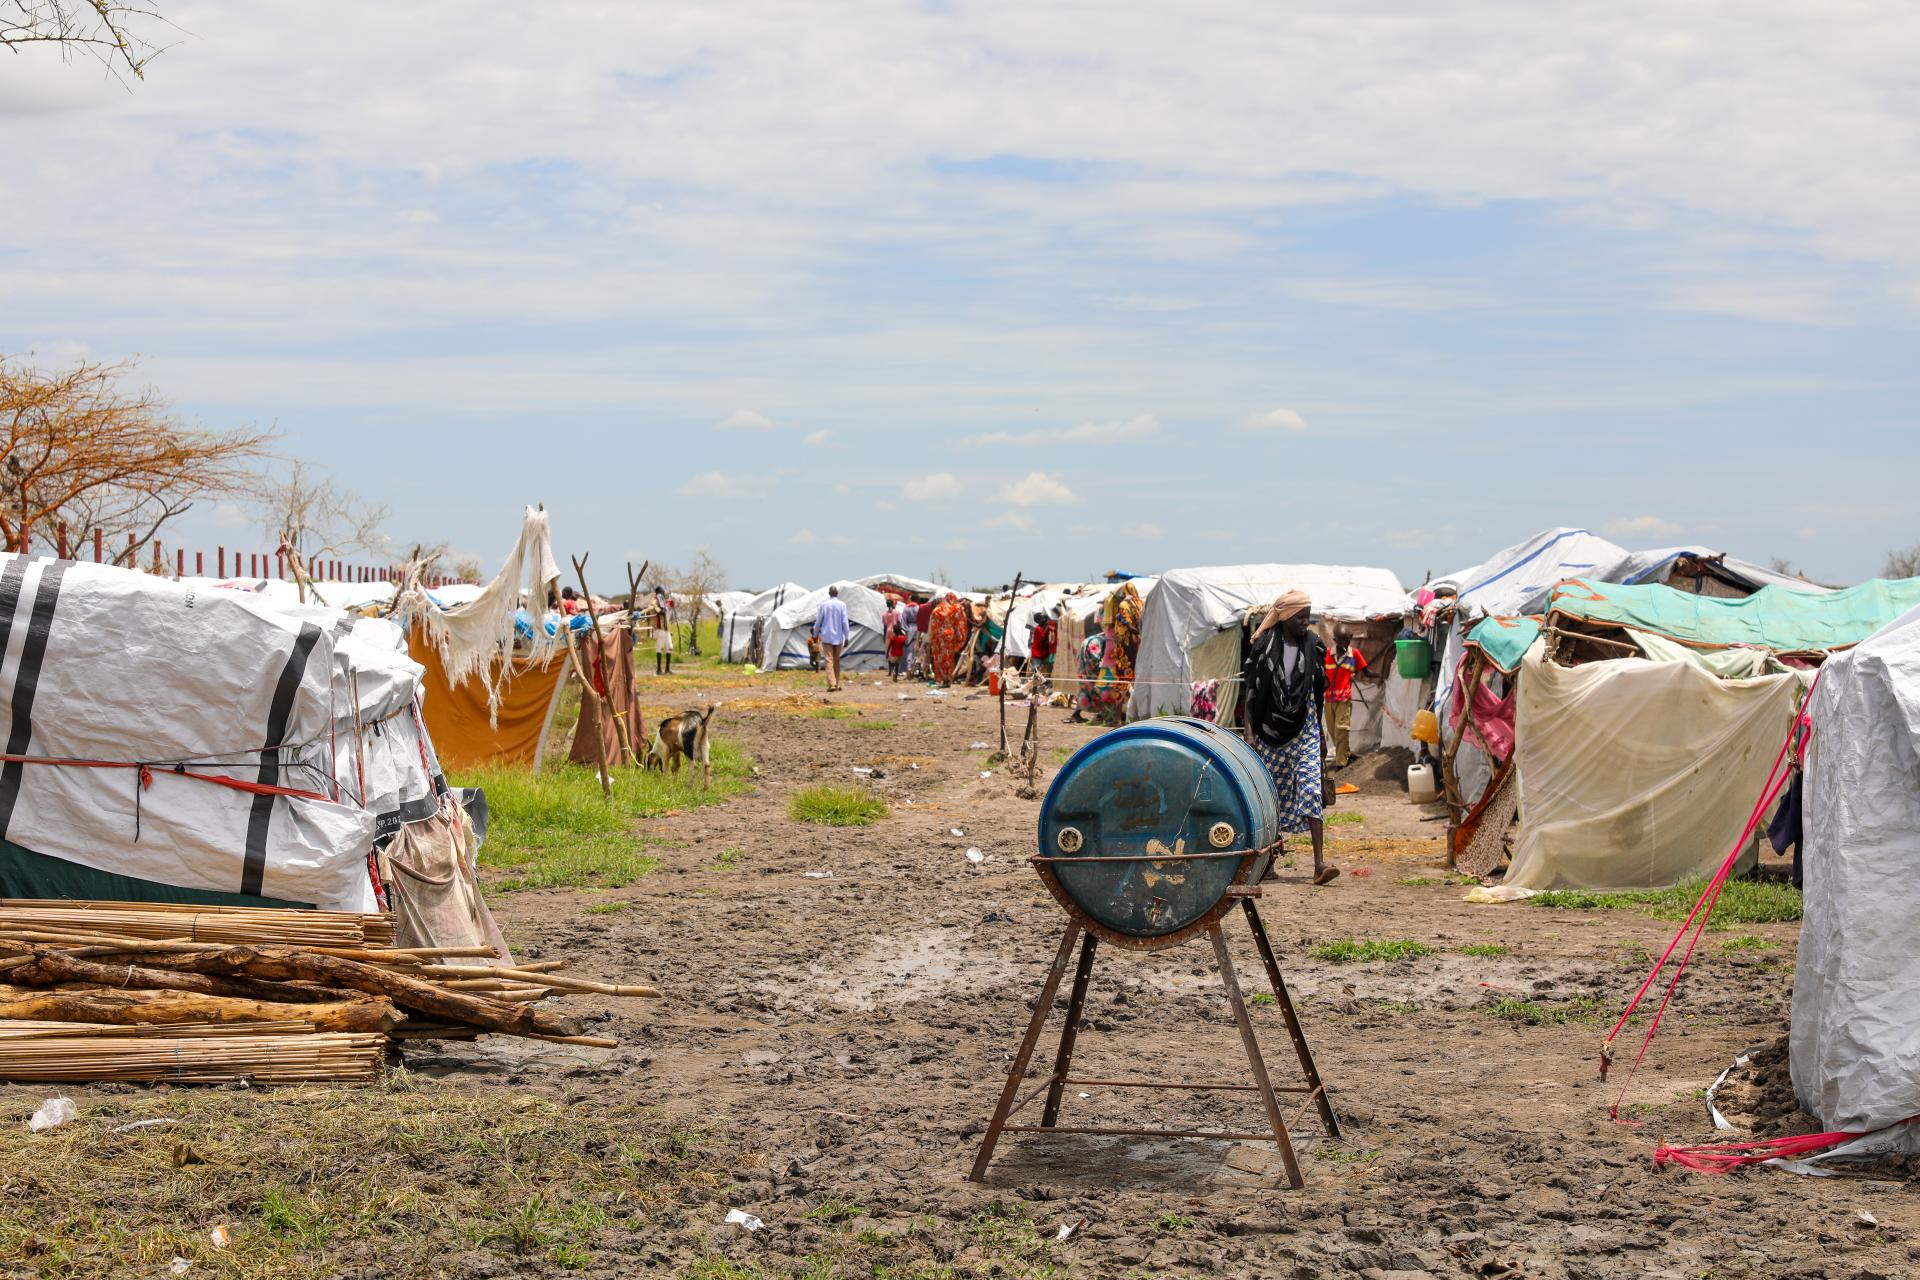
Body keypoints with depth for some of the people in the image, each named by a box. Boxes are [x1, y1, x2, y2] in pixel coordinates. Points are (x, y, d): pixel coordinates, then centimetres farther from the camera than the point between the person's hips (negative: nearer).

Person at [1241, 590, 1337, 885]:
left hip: (1304, 729, 1)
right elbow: (1250, 689, -3)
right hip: (1270, 728, -1)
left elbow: (1320, 689, 12)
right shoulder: (1265, 645, -5)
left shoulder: (1314, 645, 3)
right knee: (1268, 792, 6)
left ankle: (1319, 862, -18)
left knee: (1310, 788, -12)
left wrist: (1318, 727, 14)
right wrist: (1249, 730, -8)